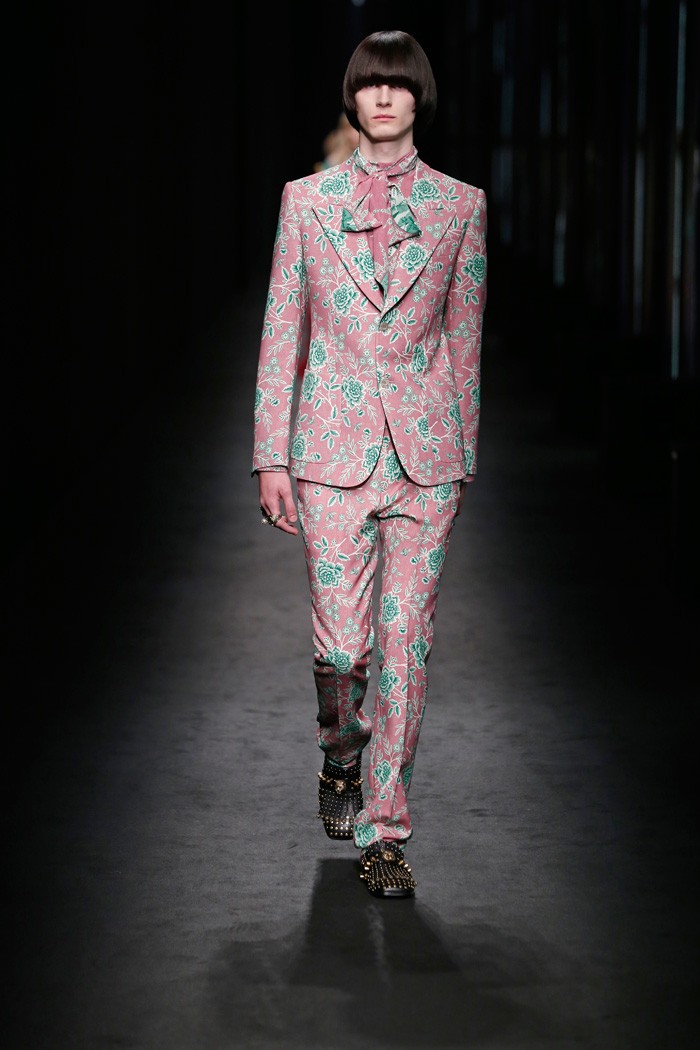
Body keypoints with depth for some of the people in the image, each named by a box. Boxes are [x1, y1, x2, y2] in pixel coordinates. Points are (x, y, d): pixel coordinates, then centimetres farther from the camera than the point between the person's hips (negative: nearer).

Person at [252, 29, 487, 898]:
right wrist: (271, 456, 2)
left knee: (406, 643, -1)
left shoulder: (460, 205, 6)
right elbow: (280, 332, 6)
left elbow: (465, 336, 10)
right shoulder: (307, 200, 5)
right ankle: (341, 760, 32)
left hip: (426, 450, 0)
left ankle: (383, 831, 9)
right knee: (341, 645, -2)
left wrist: (463, 458, 10)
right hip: (333, 448, 0)